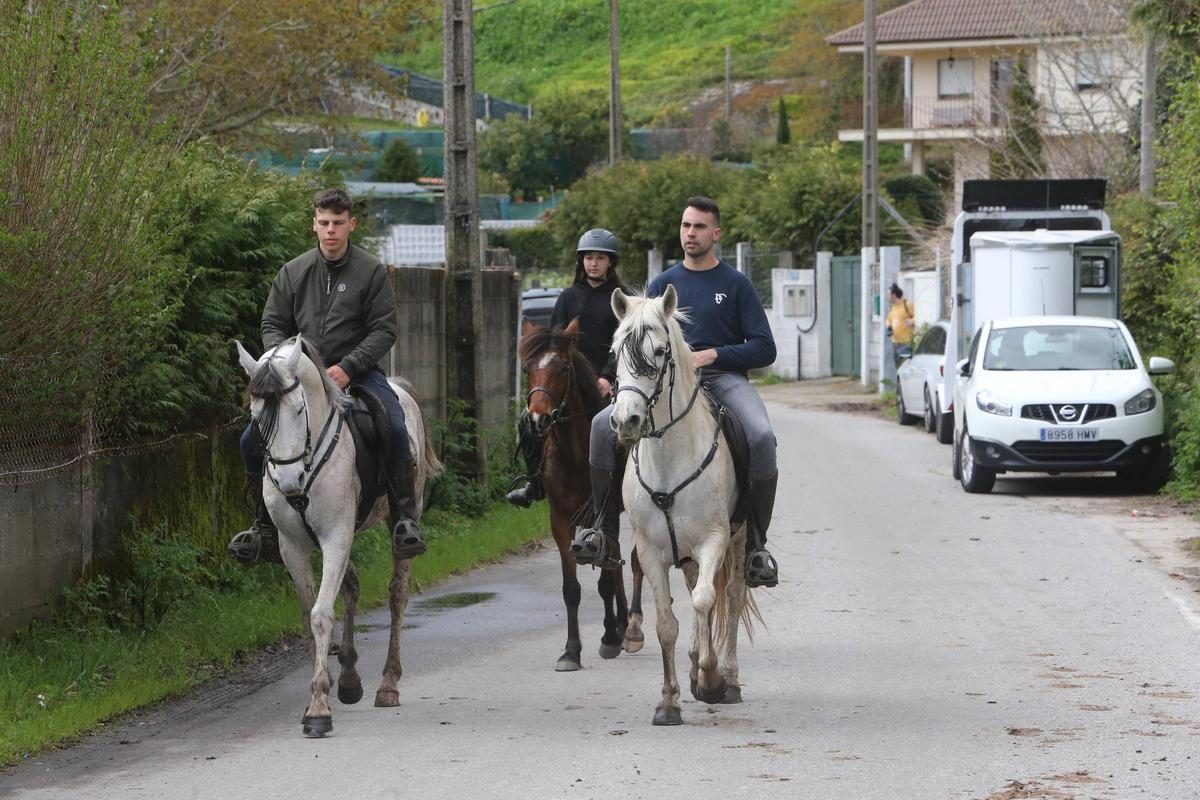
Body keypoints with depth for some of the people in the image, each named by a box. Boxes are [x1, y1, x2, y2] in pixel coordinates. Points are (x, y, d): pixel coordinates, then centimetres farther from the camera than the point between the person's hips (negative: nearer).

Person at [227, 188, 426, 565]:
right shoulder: (294, 272, 8)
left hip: (357, 371, -3)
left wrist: (347, 367, -16)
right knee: (251, 441, -7)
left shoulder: (372, 270, -1)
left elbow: (385, 329, -4)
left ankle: (405, 519, -19)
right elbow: (272, 325, 12)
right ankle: (265, 527, 9)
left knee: (396, 431, -29)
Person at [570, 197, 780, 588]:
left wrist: (712, 355, -11)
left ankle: (755, 545, -21)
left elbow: (764, 349, 2)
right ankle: (605, 529, -12)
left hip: (725, 377, -3)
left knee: (762, 438, -33)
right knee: (604, 425, -21)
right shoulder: (662, 285, 17)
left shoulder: (736, 285, 8)